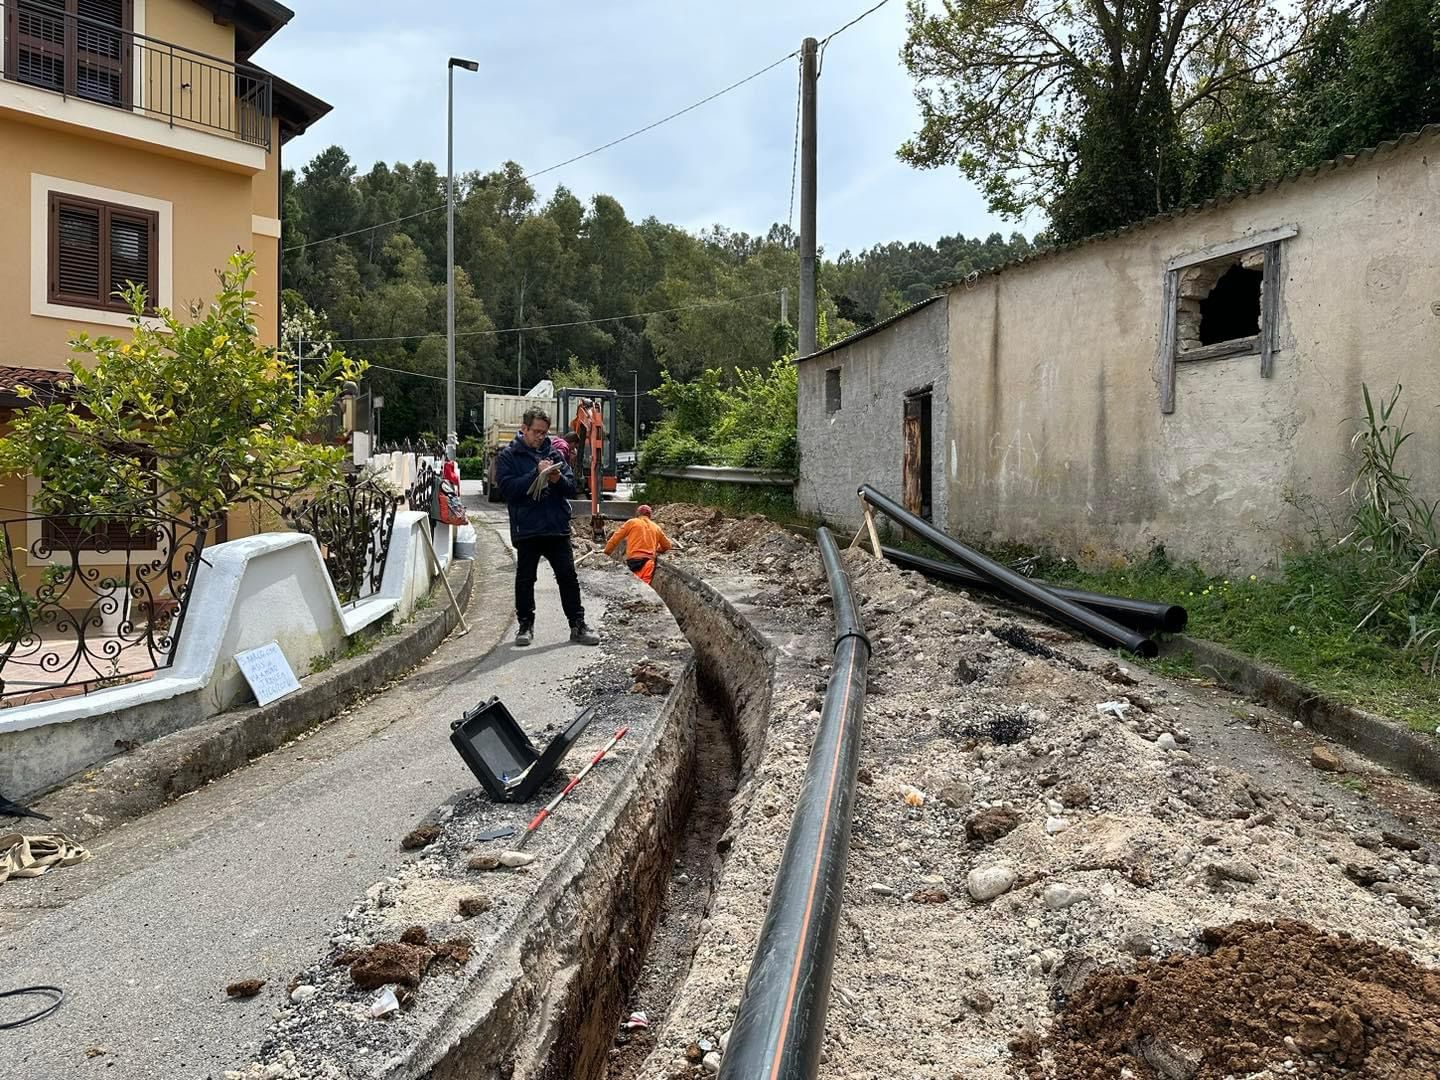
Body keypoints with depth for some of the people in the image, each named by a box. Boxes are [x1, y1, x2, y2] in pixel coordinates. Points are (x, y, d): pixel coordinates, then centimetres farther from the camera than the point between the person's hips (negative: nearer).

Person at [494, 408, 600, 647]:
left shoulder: (553, 453, 11)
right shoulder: (509, 456, 1)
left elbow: (572, 487, 9)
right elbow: (508, 488, -14)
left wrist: (558, 479, -13)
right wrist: (536, 473, -19)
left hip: (558, 528, 3)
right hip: (526, 529, -2)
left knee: (568, 577, 3)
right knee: (525, 579, 7)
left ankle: (578, 625, 10)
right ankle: (526, 625, 22)